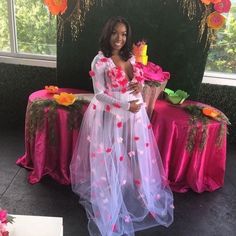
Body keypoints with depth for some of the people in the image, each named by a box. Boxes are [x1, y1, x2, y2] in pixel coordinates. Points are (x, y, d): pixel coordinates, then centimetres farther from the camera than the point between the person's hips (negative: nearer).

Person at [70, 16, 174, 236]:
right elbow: (99, 93, -16)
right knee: (111, 157, 7)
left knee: (134, 154, 17)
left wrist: (139, 86, -7)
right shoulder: (100, 61, -13)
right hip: (109, 114, -6)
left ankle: (134, 191, 41)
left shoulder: (130, 57, 5)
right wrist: (125, 106, -21)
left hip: (133, 113, 6)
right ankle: (109, 200, 29)